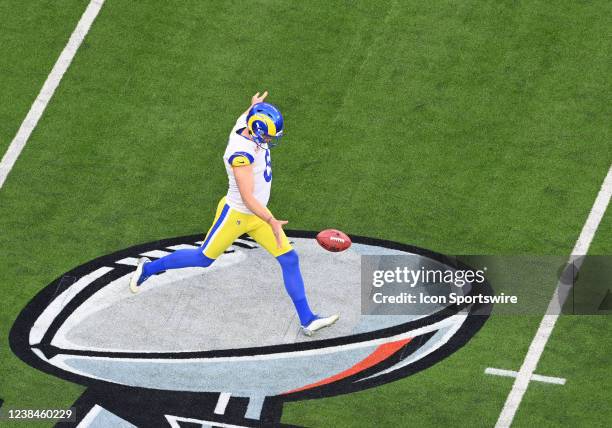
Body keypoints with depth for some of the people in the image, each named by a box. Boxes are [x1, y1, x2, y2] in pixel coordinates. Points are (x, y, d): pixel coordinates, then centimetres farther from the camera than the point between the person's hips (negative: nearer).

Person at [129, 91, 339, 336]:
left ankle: (307, 320, 6)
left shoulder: (245, 125, -6)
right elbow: (248, 198, -34)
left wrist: (254, 107, 45)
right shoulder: (241, 153, -32)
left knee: (289, 259, 2)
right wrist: (272, 222, -42)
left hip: (256, 215, 9)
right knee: (204, 258, 10)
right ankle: (148, 268, 32)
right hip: (235, 215, -9)